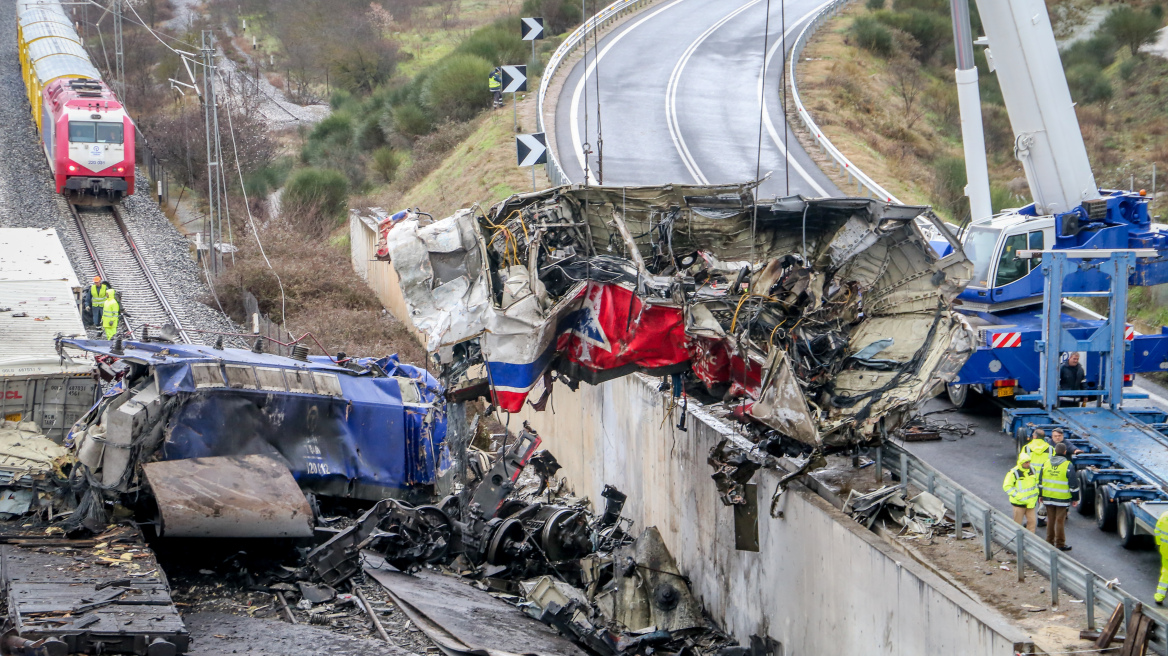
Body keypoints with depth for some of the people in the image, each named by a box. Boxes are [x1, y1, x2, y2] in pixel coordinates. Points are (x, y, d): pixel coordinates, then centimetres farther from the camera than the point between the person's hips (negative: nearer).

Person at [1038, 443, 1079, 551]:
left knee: (1050, 520, 13)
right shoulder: (1068, 466, -10)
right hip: (1062, 498, -4)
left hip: (1048, 497, 4)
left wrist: (1041, 495, 18)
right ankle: (1060, 544, 4)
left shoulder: (1046, 464, 4)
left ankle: (1049, 542, 19)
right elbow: (1073, 484, -8)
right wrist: (1075, 498, 0)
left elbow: (1040, 481, 10)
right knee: (1060, 521, 0)